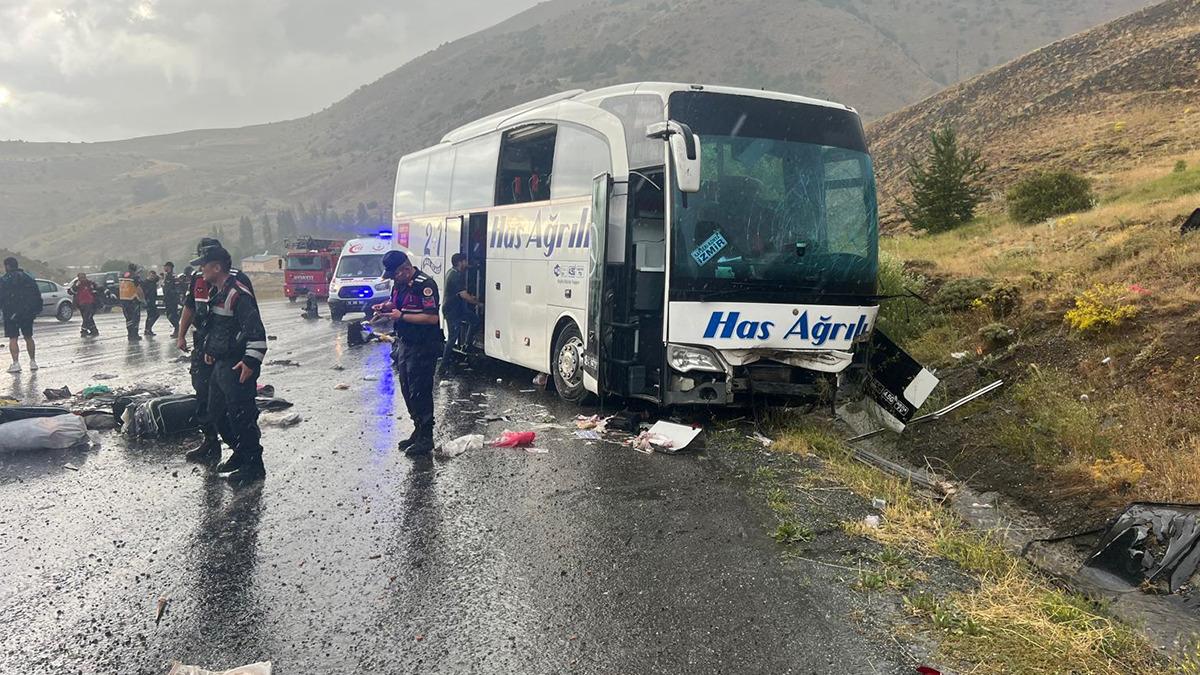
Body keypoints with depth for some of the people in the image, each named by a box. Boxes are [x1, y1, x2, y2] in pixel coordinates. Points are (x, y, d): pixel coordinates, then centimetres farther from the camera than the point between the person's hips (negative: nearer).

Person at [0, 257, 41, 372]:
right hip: (27, 313, 4)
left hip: (11, 314, -4)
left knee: (13, 339, -1)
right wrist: (35, 310, 12)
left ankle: (16, 363, -7)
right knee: (28, 337, 13)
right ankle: (33, 362, 15)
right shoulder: (28, 278, 8)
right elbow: (38, 296, 8)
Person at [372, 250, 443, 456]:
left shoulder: (425, 285, -19)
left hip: (422, 348, -9)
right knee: (407, 391, 15)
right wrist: (386, 306, 3)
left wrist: (401, 316, -22)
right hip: (404, 345, 9)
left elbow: (432, 317, -24)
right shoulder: (399, 284, 9)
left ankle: (425, 439, 6)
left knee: (420, 393, -4)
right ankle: (418, 431, 28)